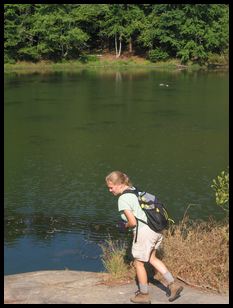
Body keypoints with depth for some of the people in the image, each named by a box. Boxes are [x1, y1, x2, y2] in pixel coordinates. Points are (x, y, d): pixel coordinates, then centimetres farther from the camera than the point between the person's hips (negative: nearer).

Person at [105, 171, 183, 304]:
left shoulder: (123, 199, -15)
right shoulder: (135, 190, 12)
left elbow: (132, 222, -18)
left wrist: (126, 226, 3)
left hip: (144, 232, -9)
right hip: (156, 230, 9)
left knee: (139, 263, 11)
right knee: (152, 258, 25)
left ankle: (144, 295, 25)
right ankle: (173, 284, 22)